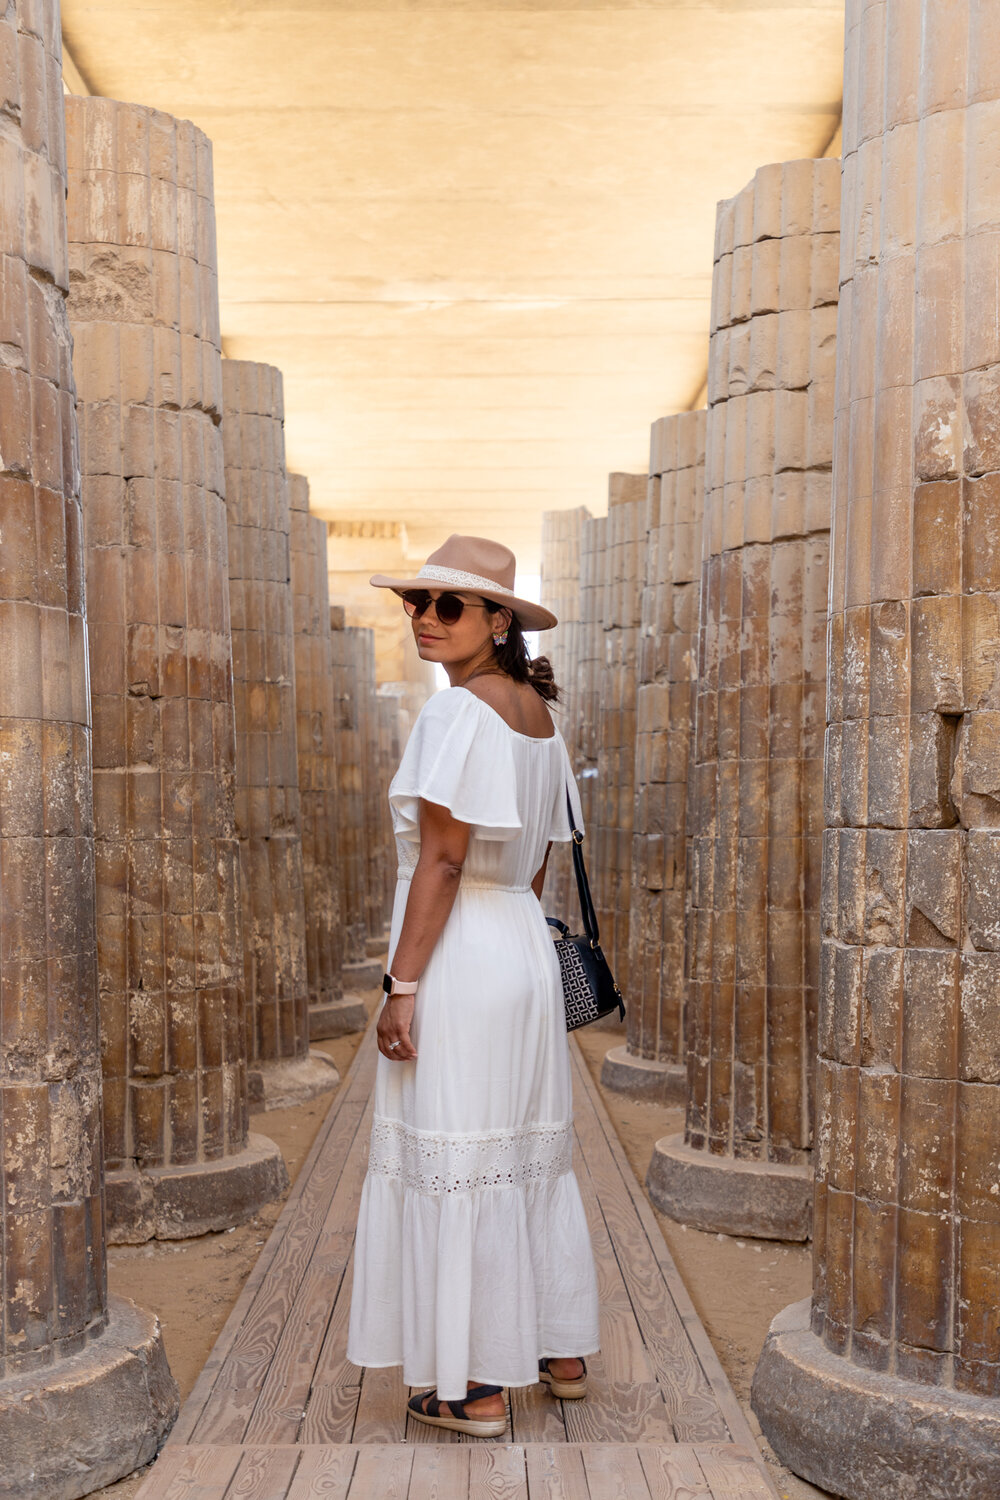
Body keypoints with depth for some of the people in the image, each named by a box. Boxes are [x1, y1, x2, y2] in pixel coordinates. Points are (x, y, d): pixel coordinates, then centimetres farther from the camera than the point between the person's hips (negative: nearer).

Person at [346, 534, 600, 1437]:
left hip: (457, 957, -9)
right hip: (528, 952, 9)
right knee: (532, 1152, 18)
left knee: (456, 1165, 1)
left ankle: (476, 1388, 12)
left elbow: (441, 858, -19)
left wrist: (402, 983, -17)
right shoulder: (539, 714, 11)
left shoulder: (459, 712, -15)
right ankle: (564, 1352, 31)